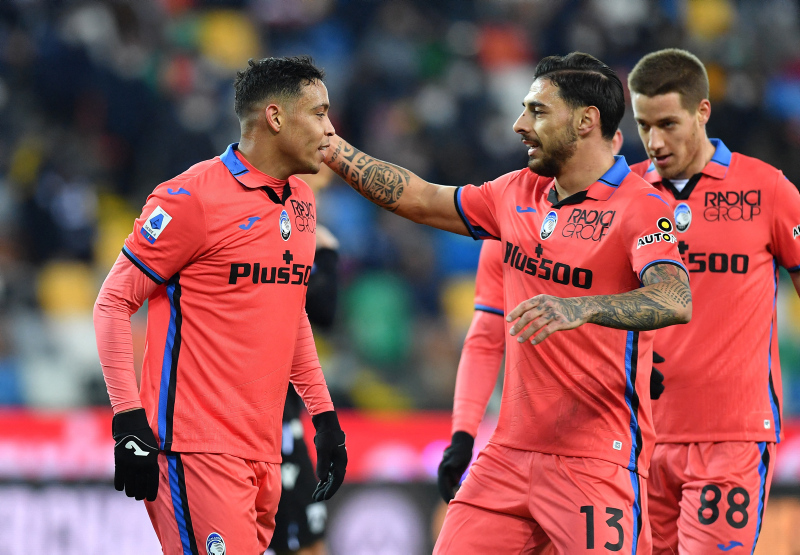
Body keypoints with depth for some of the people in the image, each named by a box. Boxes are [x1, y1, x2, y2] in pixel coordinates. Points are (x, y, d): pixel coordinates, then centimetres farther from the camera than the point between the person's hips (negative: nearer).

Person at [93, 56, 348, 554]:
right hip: (197, 450, -8)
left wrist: (325, 417, 22)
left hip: (263, 451, 8)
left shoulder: (301, 200, 15)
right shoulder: (194, 197, -9)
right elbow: (114, 303, -7)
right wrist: (129, 421, -14)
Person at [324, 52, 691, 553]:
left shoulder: (640, 207, -12)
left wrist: (580, 308, -44)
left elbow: (676, 302, -29)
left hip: (599, 460, -7)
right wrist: (331, 149, 21)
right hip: (511, 453, 7)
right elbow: (420, 200, 25)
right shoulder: (519, 193, 12)